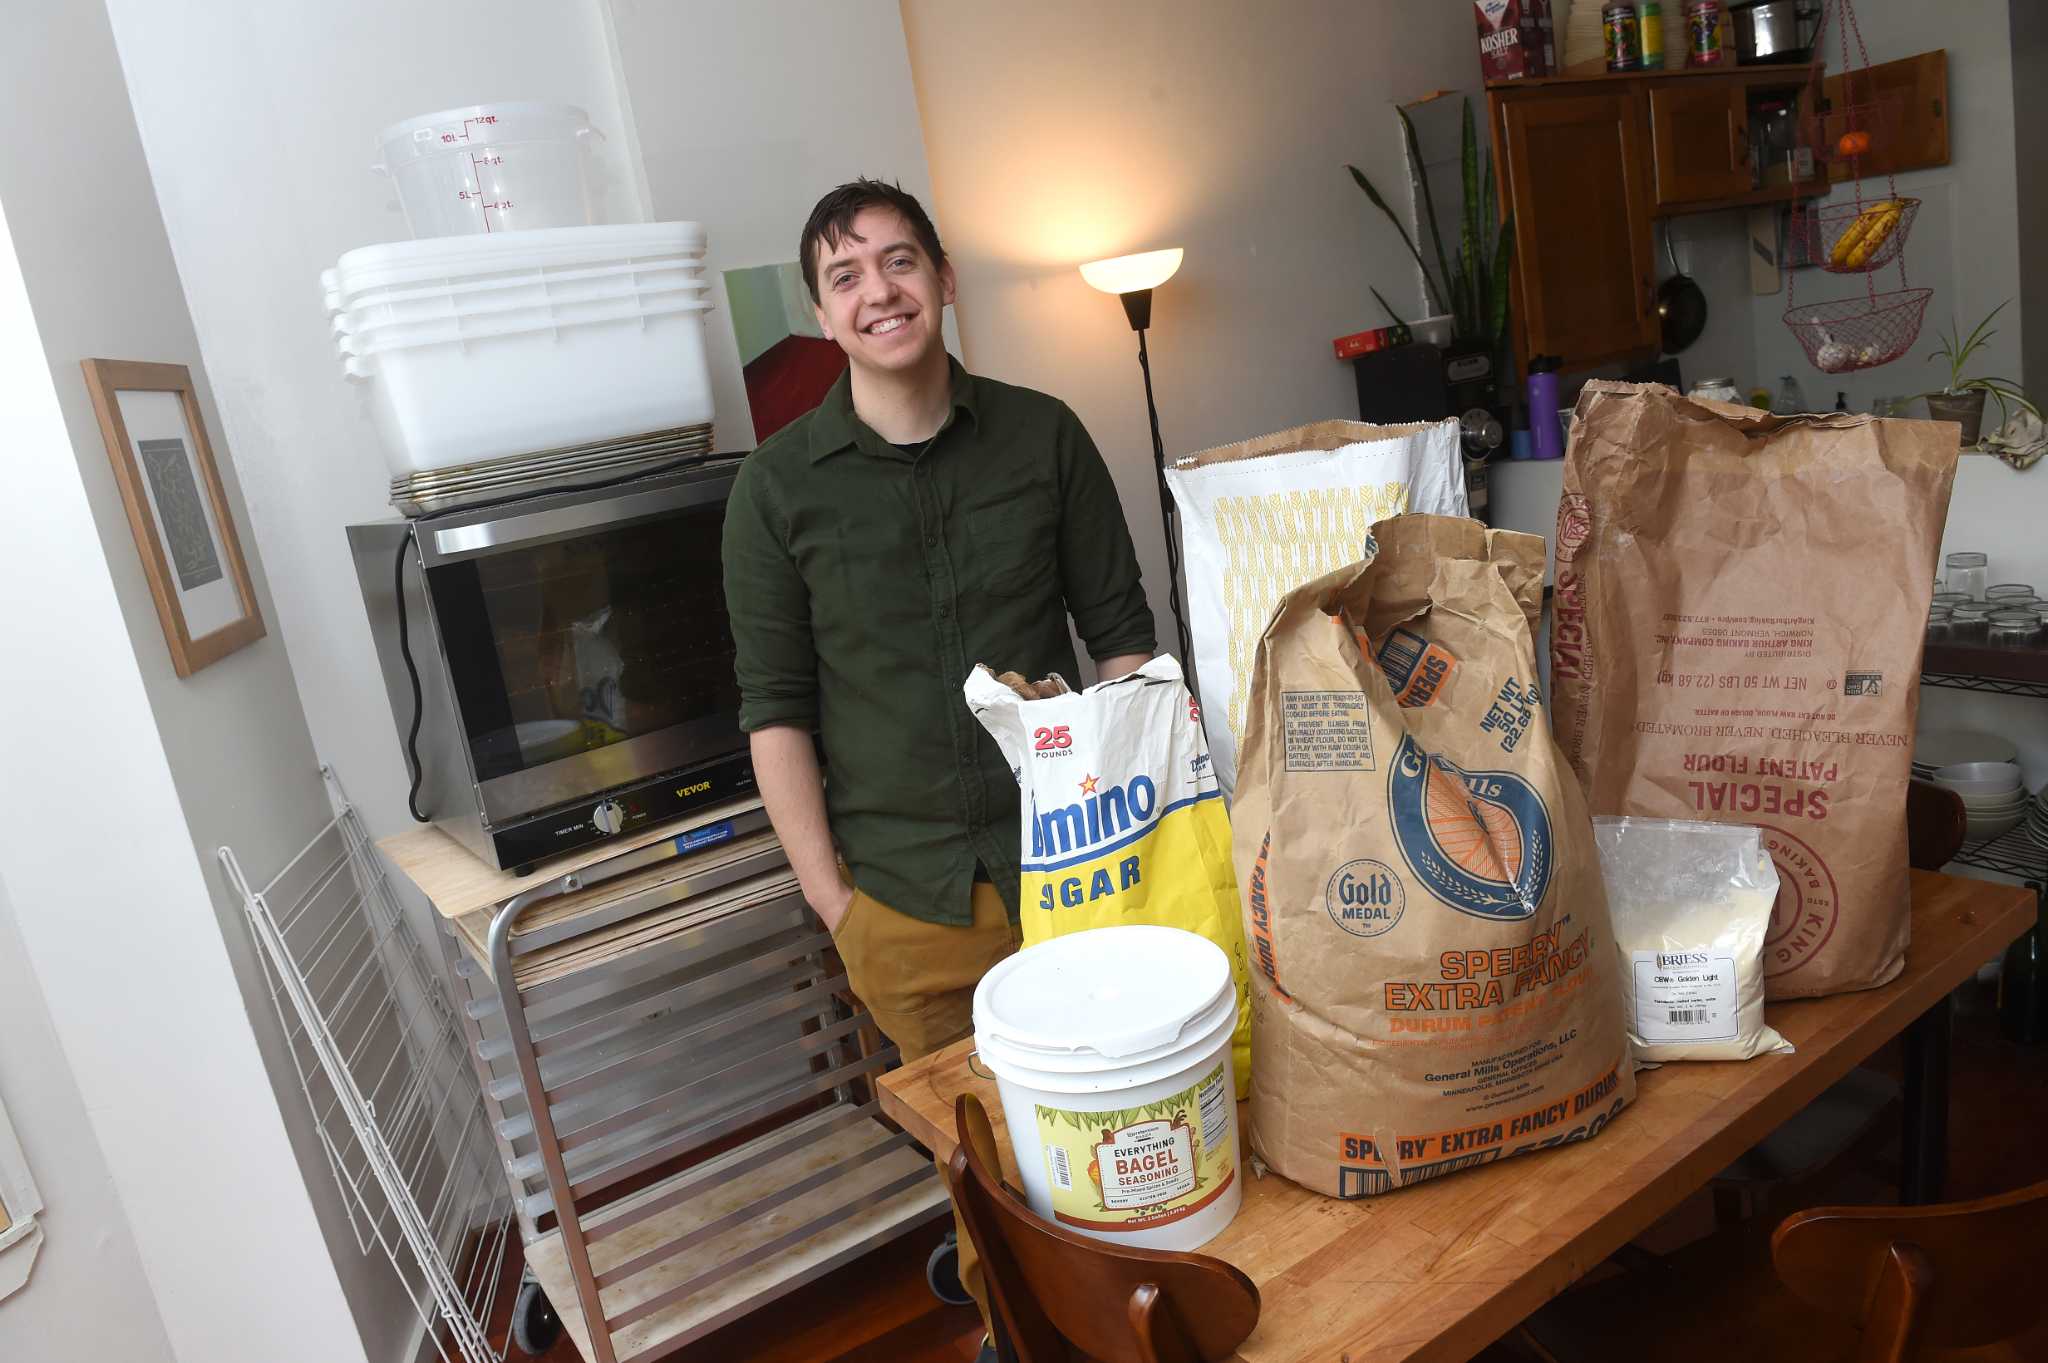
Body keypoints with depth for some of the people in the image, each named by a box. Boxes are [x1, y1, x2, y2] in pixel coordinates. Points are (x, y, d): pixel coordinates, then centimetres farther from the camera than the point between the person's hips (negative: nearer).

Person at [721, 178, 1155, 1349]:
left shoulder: (1043, 436, -1)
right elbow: (775, 710, -2)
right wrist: (832, 901, -5)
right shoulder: (780, 485, -4)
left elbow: (1123, 636, 4)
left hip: (1067, 859, 1)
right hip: (904, 895, 0)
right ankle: (1004, 1310, 40)